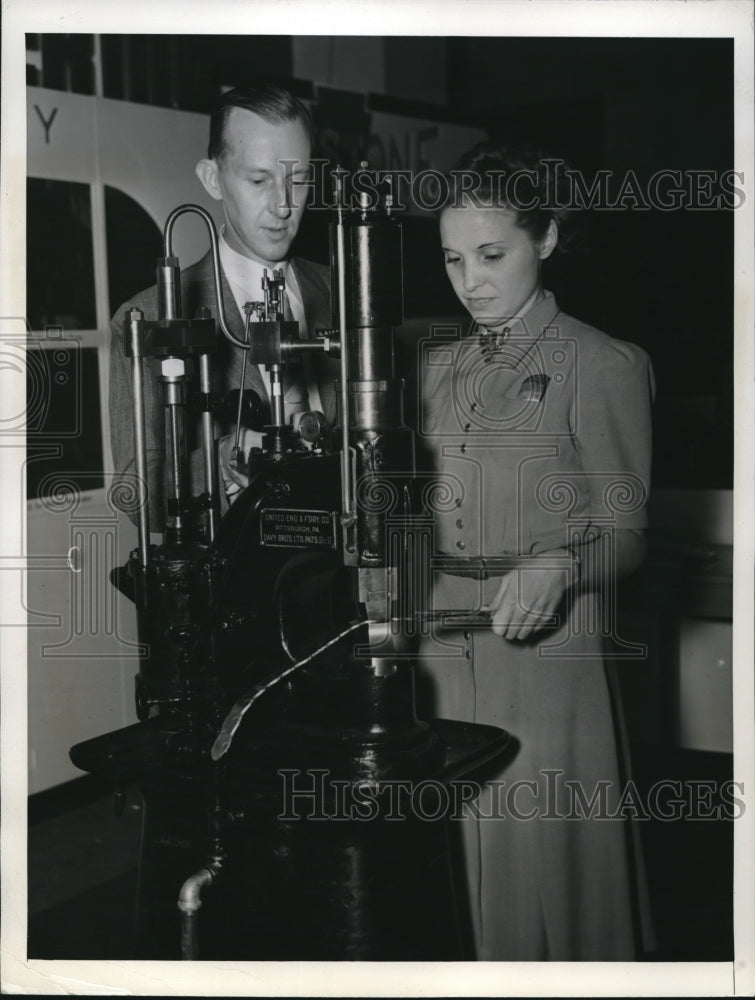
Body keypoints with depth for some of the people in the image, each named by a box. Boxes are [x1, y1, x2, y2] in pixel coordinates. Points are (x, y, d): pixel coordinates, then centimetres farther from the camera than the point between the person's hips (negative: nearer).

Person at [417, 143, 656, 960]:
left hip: (548, 655, -5)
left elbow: (626, 533, -5)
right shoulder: (438, 367, 12)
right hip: (442, 645, 5)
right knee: (460, 856, 11)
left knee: (546, 862, 1)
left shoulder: (603, 366, -5)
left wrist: (558, 568, -24)